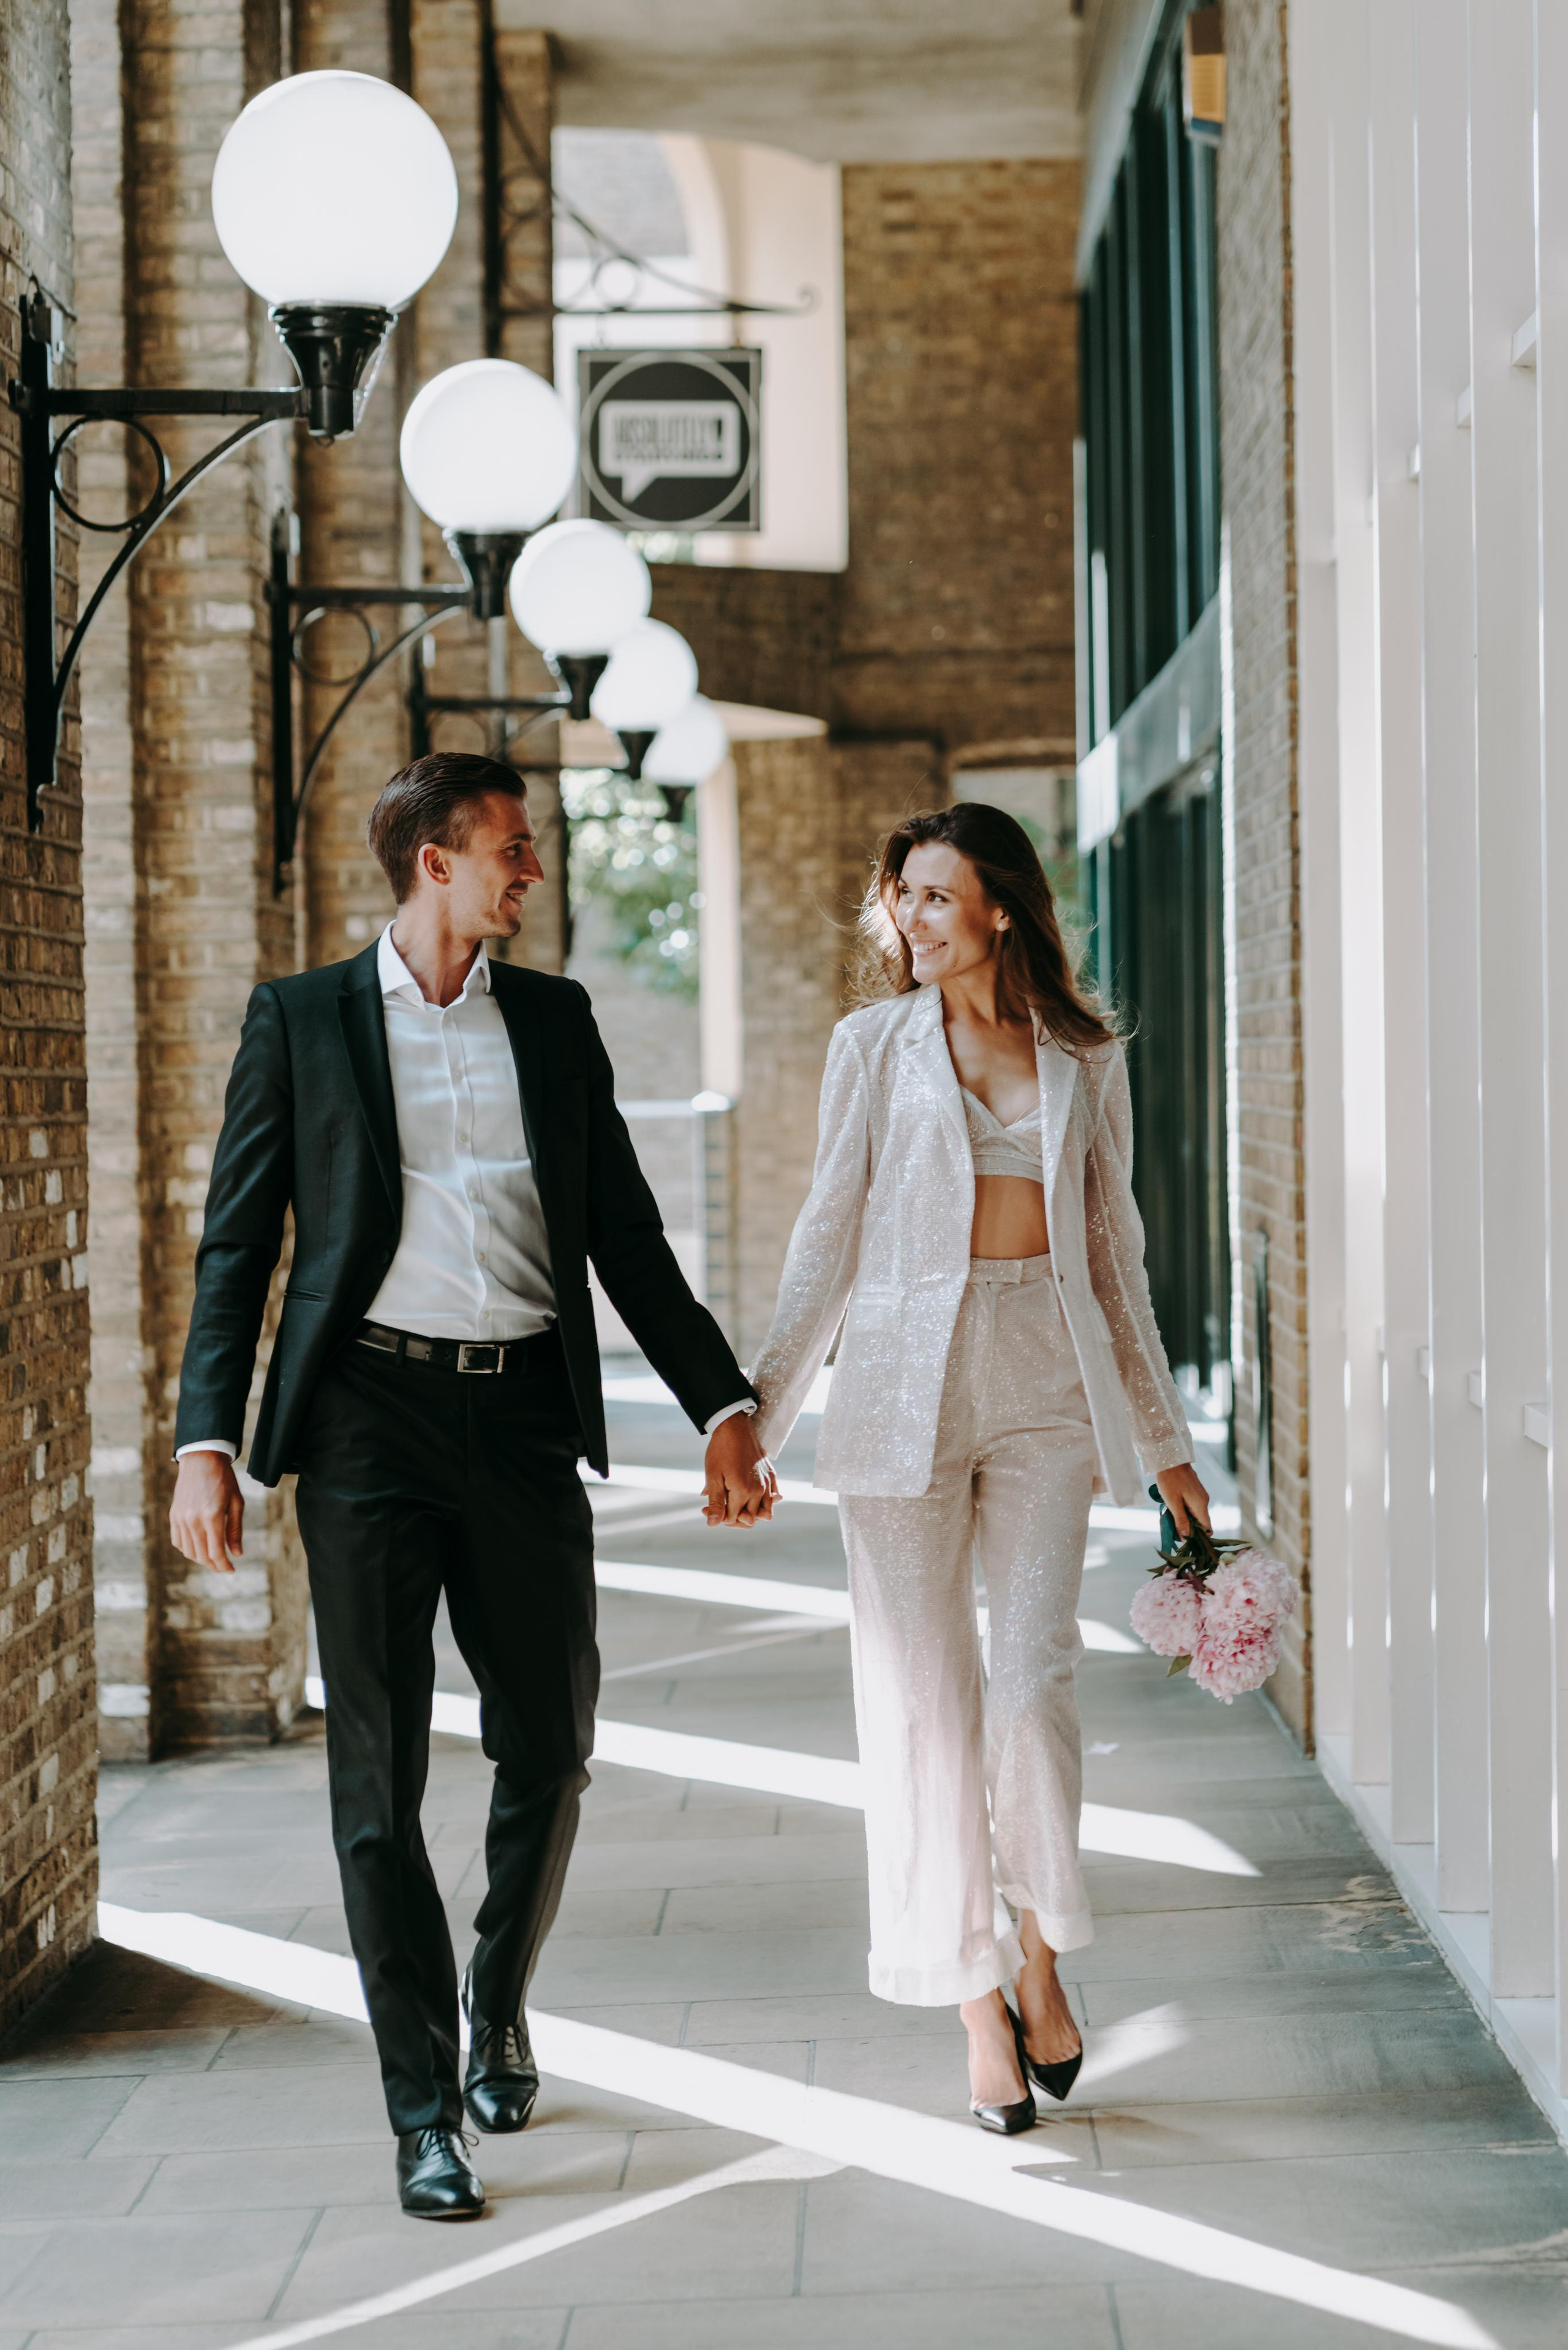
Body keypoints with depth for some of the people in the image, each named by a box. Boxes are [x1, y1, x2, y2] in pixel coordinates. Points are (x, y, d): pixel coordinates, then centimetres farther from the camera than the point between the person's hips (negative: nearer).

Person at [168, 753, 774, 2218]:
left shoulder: (555, 1021, 14)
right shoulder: (301, 1021, 5)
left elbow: (624, 1233, 16)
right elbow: (237, 1244, 3)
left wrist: (721, 1404, 9)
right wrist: (206, 1443, -7)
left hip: (525, 1416, 3)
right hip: (370, 1415, -3)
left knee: (550, 1754, 7)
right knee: (378, 1771, -3)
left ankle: (498, 2007, 34)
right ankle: (425, 2114, 4)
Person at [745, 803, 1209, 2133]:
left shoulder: (1086, 1060, 10)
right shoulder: (876, 1046, 7)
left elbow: (1115, 1256, 15)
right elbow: (830, 1239, 7)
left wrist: (1163, 1437, 16)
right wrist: (760, 1409, 0)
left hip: (1049, 1385, 0)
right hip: (907, 1380, 0)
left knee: (1033, 1681, -11)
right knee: (922, 1698, -1)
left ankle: (1041, 1952, 11)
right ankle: (980, 2004, 8)